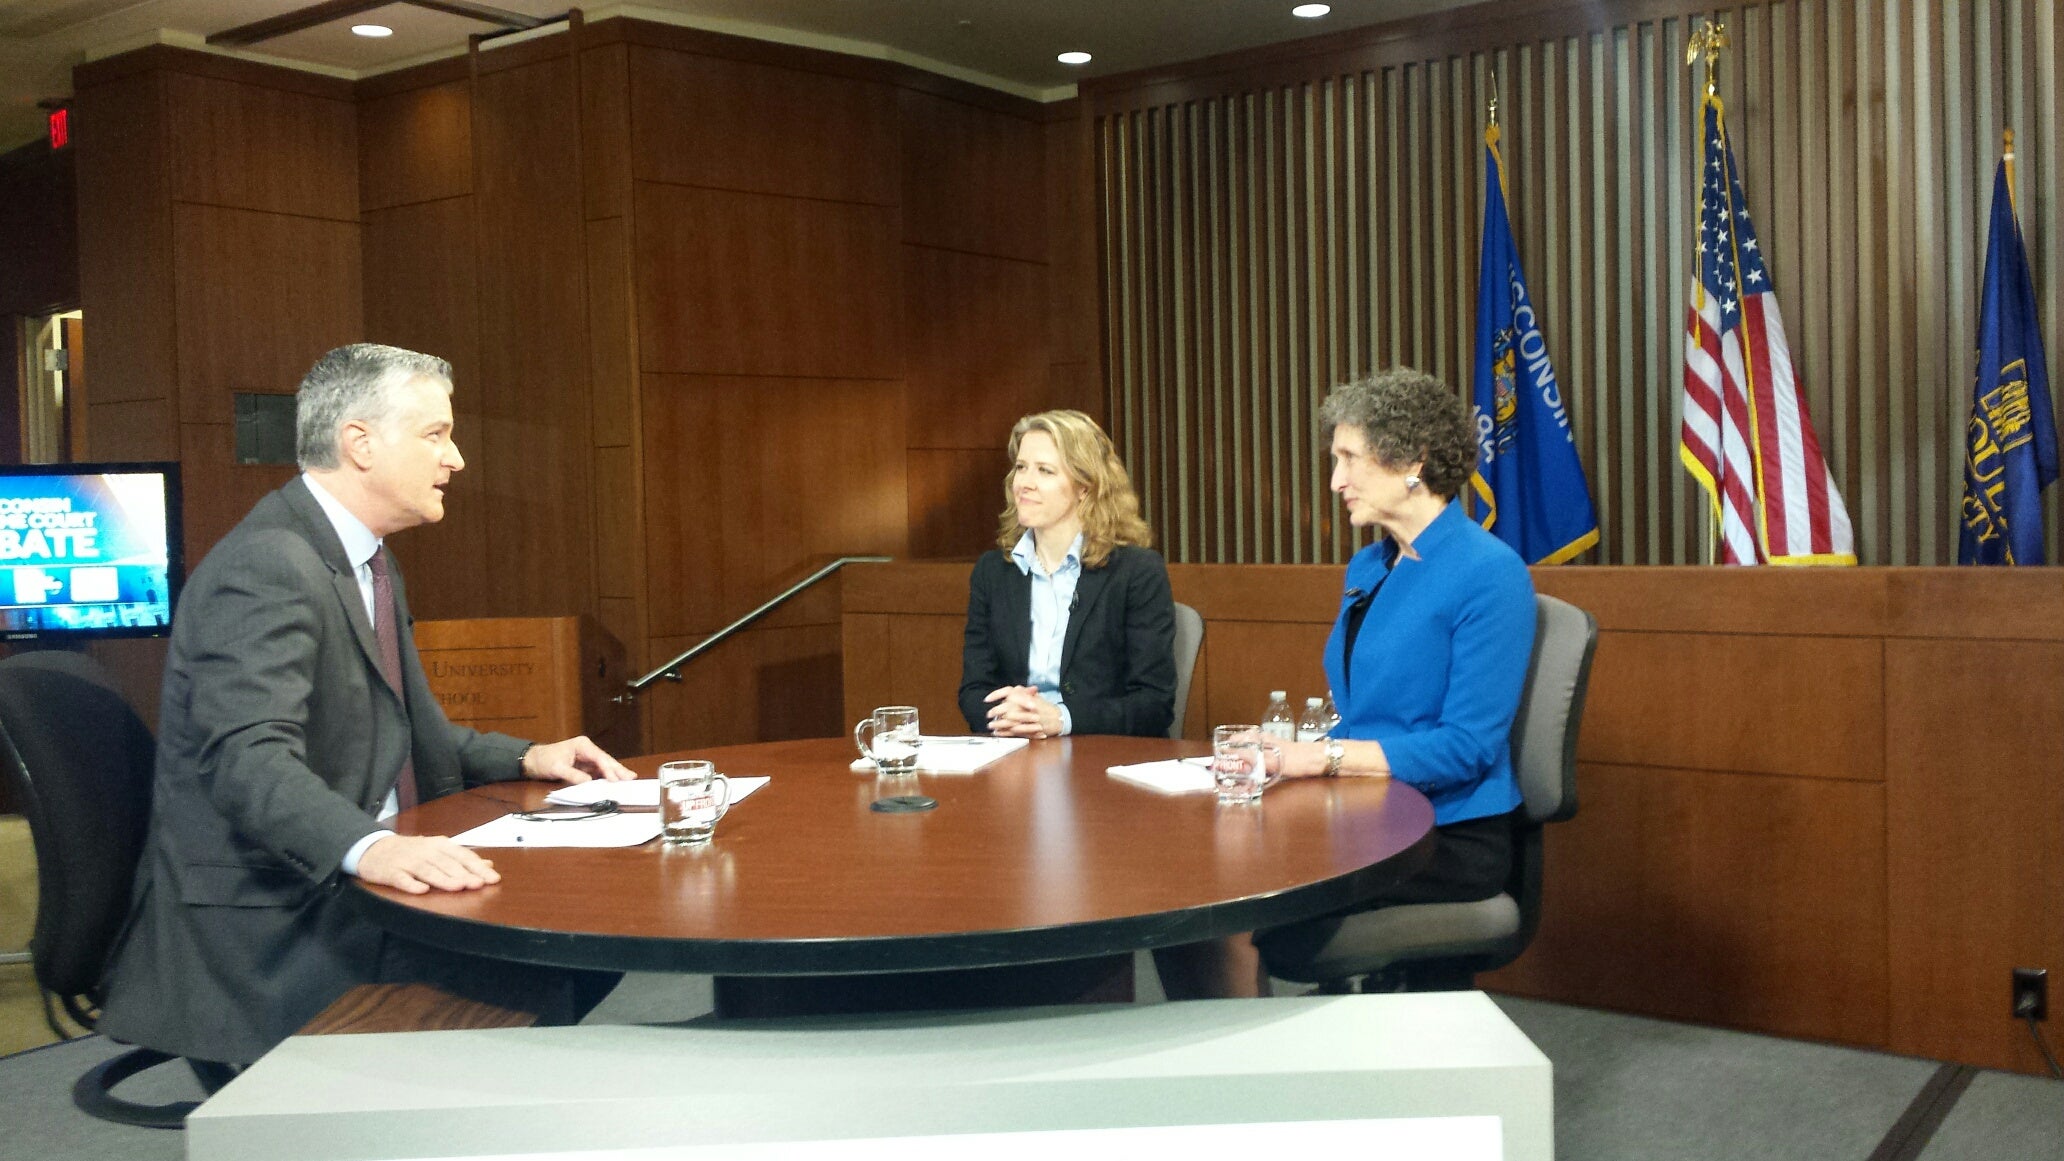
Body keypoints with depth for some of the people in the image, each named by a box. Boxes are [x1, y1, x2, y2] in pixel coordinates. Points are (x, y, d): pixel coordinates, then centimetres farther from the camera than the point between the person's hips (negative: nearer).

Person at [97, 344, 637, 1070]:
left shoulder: (367, 561, 15)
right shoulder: (267, 567, -18)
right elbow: (252, 759, -31)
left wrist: (524, 759, 12)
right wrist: (371, 847, -48)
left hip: (341, 877, 10)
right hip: (258, 923, -10)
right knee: (538, 983, -25)